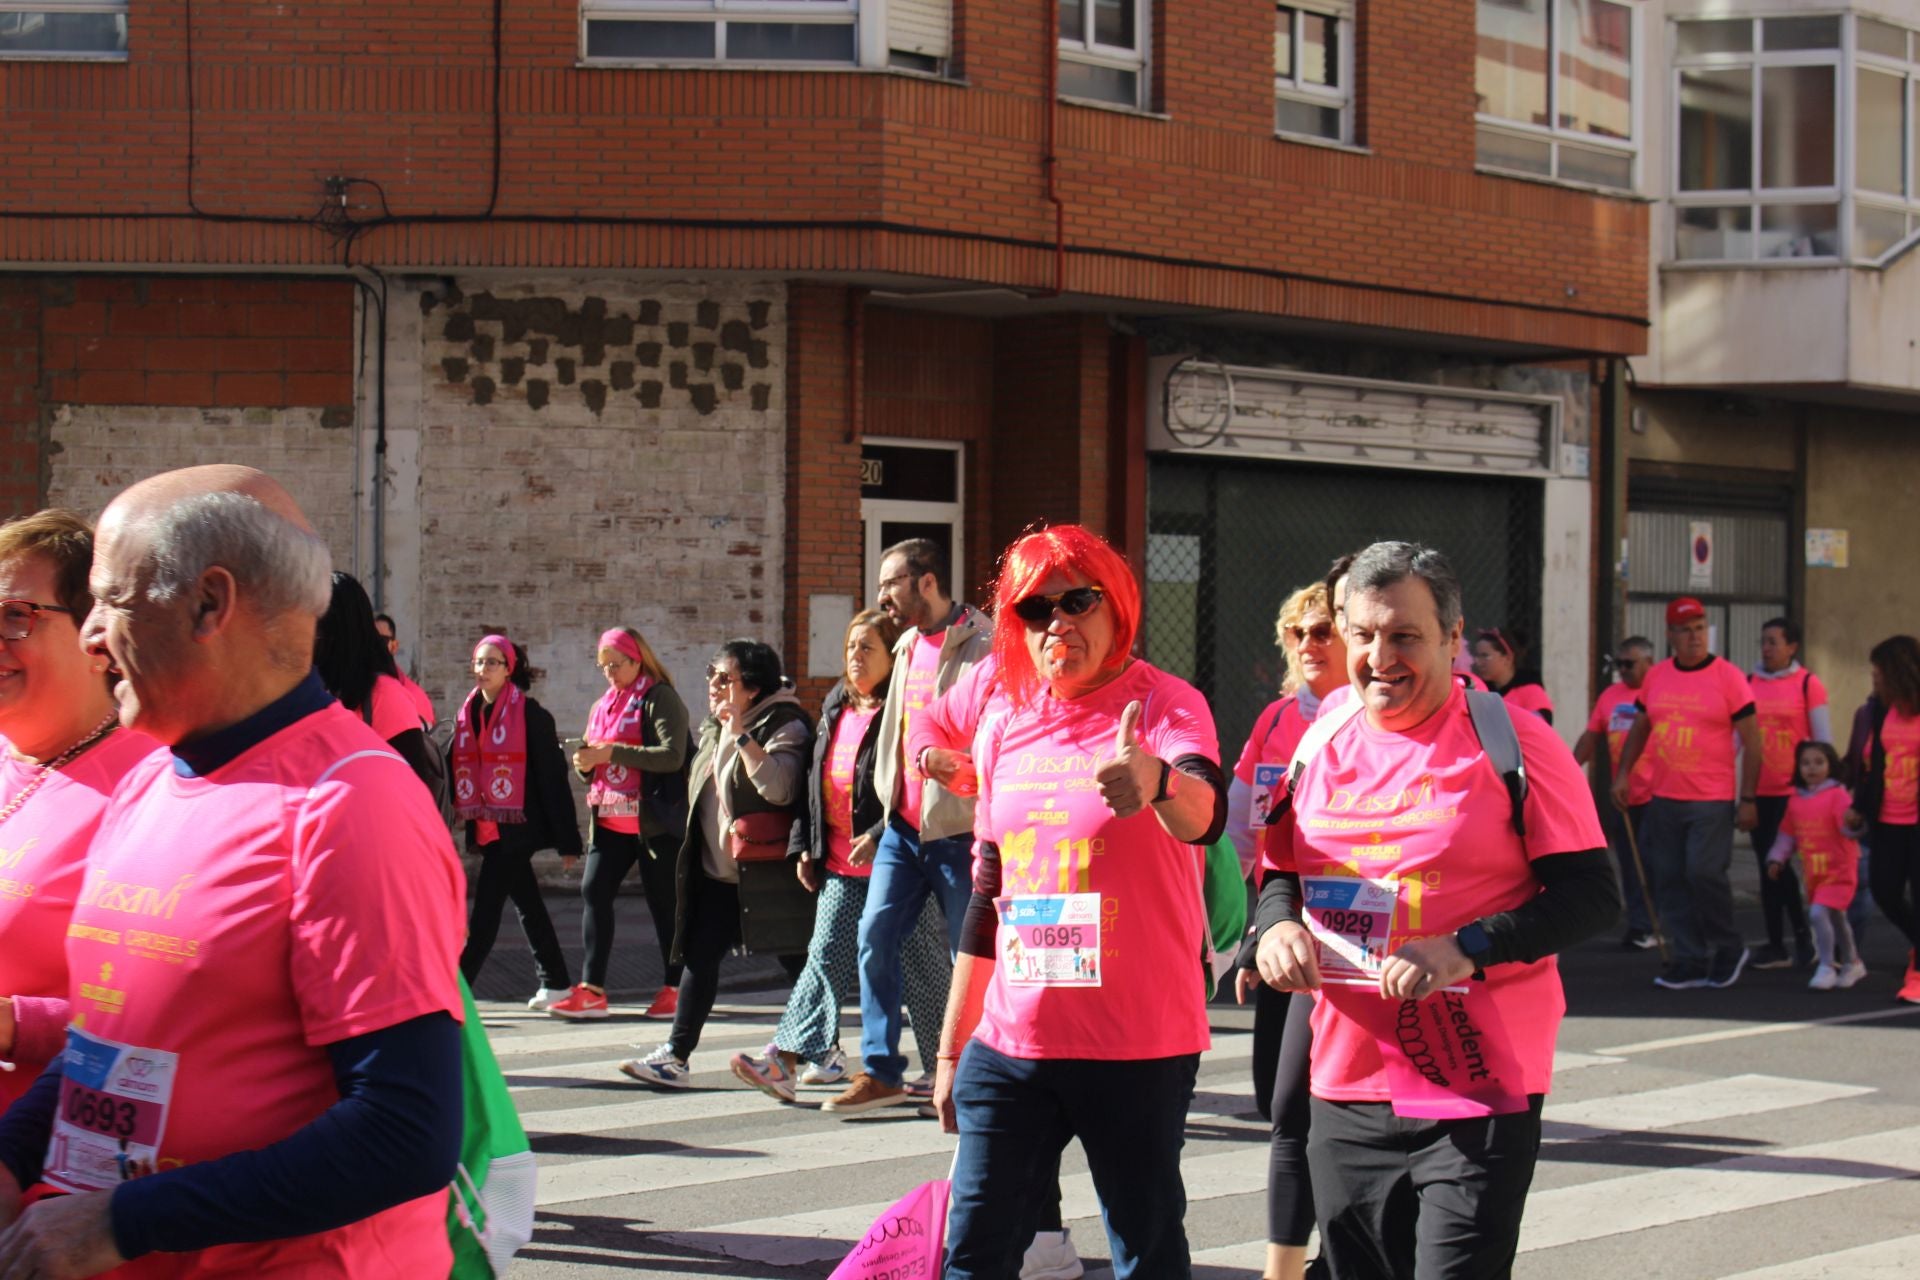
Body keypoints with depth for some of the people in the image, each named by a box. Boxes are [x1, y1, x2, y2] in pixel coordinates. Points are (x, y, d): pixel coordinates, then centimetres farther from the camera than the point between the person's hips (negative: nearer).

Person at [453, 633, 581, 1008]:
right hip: (486, 827, 7)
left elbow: (552, 776, -7)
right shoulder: (469, 713, 12)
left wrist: (566, 839, -9)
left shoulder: (529, 713, -7)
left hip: (517, 824, -7)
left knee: (486, 907, -9)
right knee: (526, 904, 13)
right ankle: (554, 982, 22)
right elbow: (454, 767, 15)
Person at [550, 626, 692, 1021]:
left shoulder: (659, 699, -6)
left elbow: (672, 755, -20)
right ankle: (591, 990, -3)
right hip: (611, 821, 7)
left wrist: (611, 753, -23)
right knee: (594, 891, -3)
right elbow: (593, 771, 23)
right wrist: (586, 764, -2)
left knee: (663, 900, -1)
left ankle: (673, 988, 10)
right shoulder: (603, 705, 17)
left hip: (654, 821, -7)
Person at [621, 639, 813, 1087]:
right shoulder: (714, 728, 12)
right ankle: (675, 1055, 3)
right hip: (717, 870, 7)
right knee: (699, 954, 2)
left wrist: (742, 735, -28)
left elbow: (780, 788, -30)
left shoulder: (784, 725, -13)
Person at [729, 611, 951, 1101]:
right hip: (840, 866, 7)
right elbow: (817, 780, 20)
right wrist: (804, 845, 16)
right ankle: (785, 1060, -2)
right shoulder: (836, 708, 15)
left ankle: (943, 1068, 13)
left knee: (920, 967, 2)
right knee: (826, 956, 3)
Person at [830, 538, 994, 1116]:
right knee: (874, 937, 0)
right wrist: (881, 826, 22)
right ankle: (880, 1072, 6)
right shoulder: (908, 647, 15)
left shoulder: (983, 648, -11)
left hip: (958, 831, -8)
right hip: (904, 827, 8)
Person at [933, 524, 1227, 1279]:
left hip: (1138, 1046, -5)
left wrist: (1157, 782, -52)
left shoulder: (1165, 705, -6)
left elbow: (1204, 813, -29)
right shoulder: (1005, 729, 10)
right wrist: (951, 1047, 18)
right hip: (1010, 1044, 5)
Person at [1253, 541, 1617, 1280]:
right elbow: (1281, 875, 20)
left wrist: (1466, 949, -22)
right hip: (1345, 1088, 6)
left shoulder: (1513, 743, -7)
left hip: (1478, 1099, -5)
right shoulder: (1324, 744, 10)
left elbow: (1592, 897, -10)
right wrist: (1277, 924, -3)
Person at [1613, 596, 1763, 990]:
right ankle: (1691, 962, 13)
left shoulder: (1727, 676, -5)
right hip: (1664, 799, 5)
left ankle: (1729, 950, 6)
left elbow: (1751, 742, -5)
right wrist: (1623, 773, 9)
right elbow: (1639, 728, 21)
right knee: (1669, 880, 4)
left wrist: (1748, 799, -9)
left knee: (1704, 872, -14)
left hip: (1712, 800, -5)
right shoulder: (1656, 676, 8)